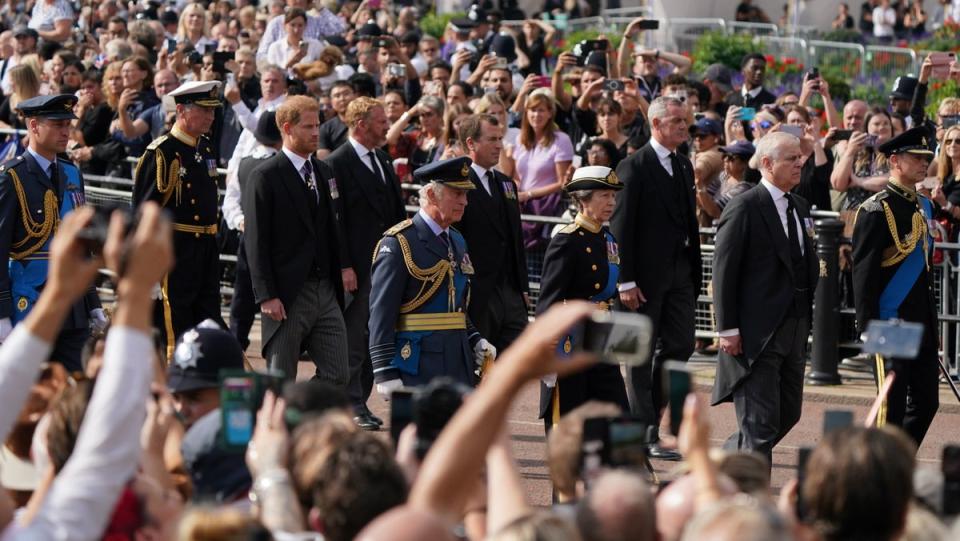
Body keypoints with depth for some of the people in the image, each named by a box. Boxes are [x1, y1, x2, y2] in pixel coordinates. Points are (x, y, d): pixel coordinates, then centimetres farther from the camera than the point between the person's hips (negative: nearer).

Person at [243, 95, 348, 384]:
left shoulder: (323, 172, 14)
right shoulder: (265, 177, -7)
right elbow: (256, 241, -11)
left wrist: (337, 281, 12)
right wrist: (266, 296, -17)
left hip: (326, 292, 6)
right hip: (287, 295, -6)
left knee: (337, 376, 2)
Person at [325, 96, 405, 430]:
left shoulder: (383, 162, 15)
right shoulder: (336, 164, -9)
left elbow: (397, 214, 18)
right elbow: (335, 220, -13)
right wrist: (344, 266, -17)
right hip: (356, 267, -7)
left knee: (373, 338, 10)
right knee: (353, 338, -2)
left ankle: (360, 401, 16)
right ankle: (352, 405, 3)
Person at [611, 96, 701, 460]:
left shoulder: (684, 166, 13)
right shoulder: (634, 167, -9)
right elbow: (620, 227, -12)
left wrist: (694, 271, 11)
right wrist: (626, 281, -17)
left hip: (680, 273, 7)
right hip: (646, 275, -7)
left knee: (681, 345, 4)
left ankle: (648, 411, 20)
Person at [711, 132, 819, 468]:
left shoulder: (800, 207, 14)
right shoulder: (745, 208, -10)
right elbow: (724, 271, -12)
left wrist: (806, 320, 14)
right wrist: (728, 329, -15)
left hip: (794, 333, 8)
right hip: (756, 335, -8)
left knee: (788, 414, 13)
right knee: (761, 423, -6)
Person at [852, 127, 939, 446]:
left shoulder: (924, 206, 14)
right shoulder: (876, 211, -12)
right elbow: (863, 274, -14)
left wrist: (932, 323, 18)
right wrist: (869, 330, -17)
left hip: (923, 326, 8)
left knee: (926, 404, 10)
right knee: (892, 408, -3)